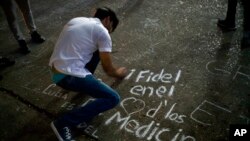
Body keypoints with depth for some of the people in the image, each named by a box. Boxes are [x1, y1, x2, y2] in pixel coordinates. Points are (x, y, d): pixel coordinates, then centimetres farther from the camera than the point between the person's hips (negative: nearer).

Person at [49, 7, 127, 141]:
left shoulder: (76, 20, 17)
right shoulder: (102, 32, -6)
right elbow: (108, 70, -1)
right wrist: (119, 73, 22)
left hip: (56, 72, 9)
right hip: (69, 76, -9)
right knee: (113, 98, -6)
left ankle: (85, 83, 30)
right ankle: (64, 123, -10)